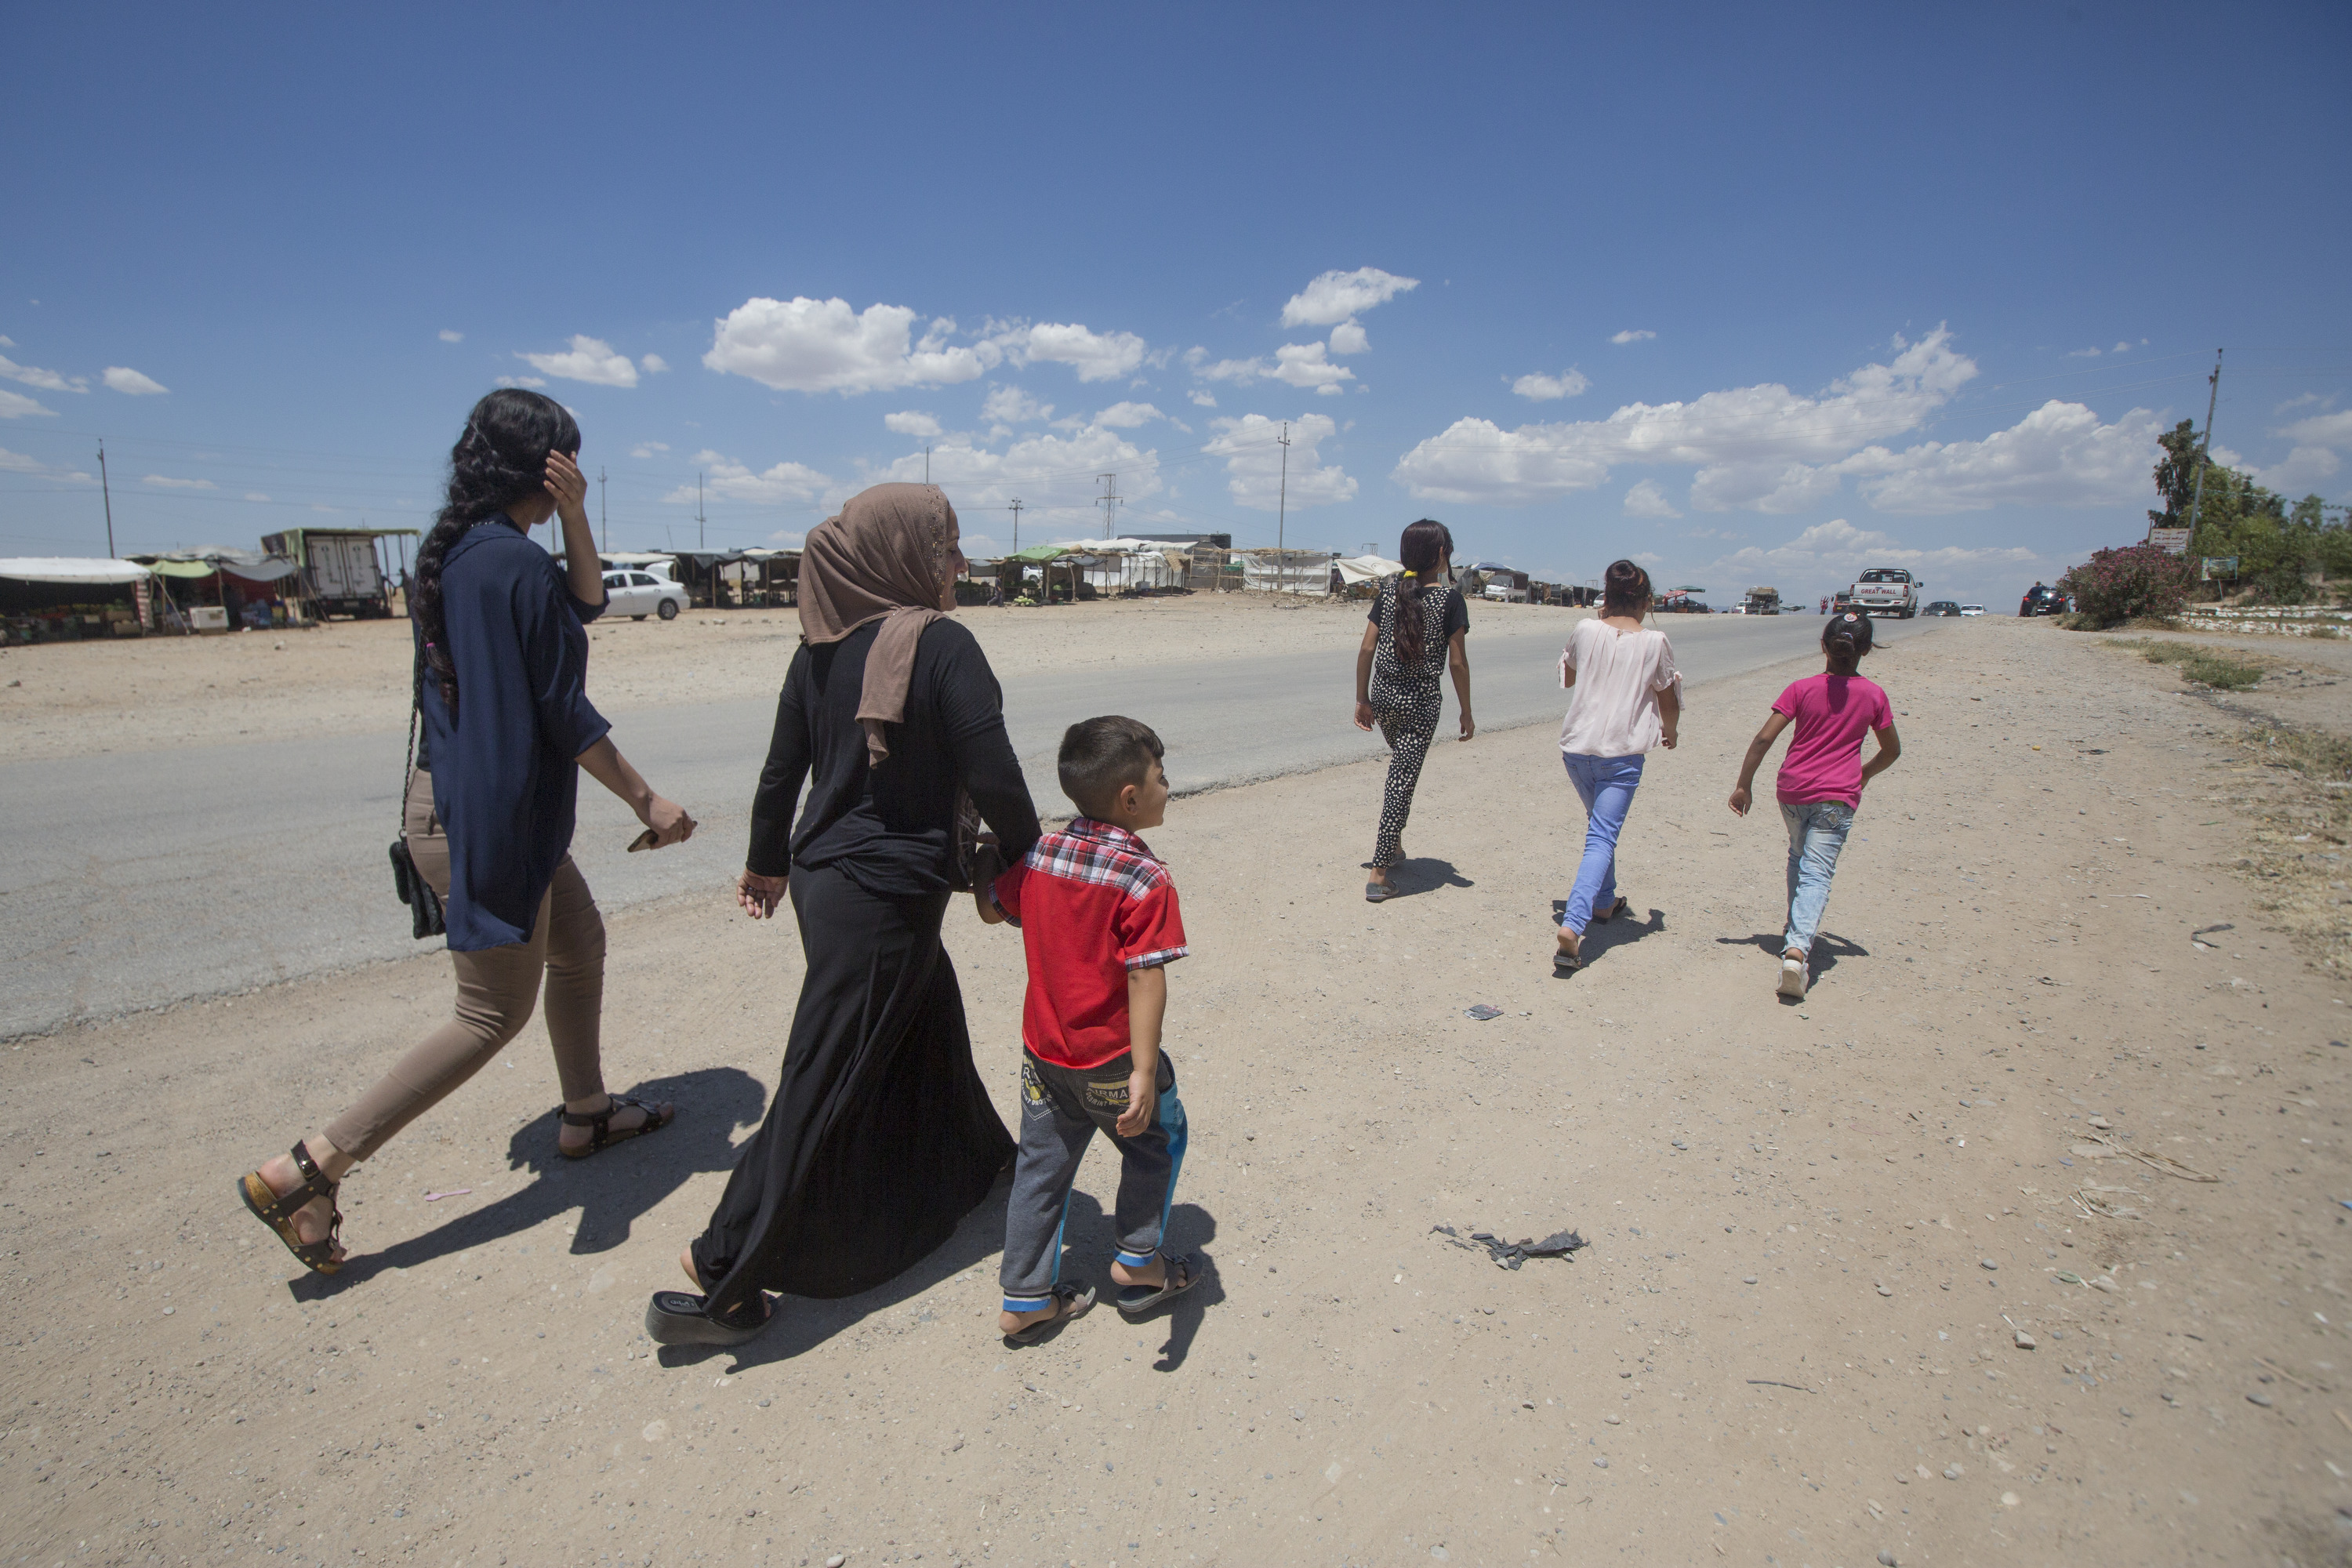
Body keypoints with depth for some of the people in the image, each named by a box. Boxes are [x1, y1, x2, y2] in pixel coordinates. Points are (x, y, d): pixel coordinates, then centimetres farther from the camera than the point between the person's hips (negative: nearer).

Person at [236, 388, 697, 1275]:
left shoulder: (452, 550, 8)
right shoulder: (517, 564, -20)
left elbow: (585, 606, 14)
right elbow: (564, 714, -19)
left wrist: (573, 516, -2)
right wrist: (646, 802, -11)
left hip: (461, 796, 10)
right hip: (487, 814, -10)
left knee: (580, 944, 21)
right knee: (495, 1012, 2)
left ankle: (586, 1114, 36)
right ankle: (307, 1171, 8)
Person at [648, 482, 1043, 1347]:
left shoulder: (822, 648, 3)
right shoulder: (941, 644, -17)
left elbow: (782, 771, 9)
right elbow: (992, 776, -20)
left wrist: (767, 862, 24)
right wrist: (1028, 859, -2)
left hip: (825, 877, 8)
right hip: (890, 896, -8)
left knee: (929, 1022, 27)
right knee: (822, 1088, 2)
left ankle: (971, 1162, 48)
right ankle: (721, 1276, 12)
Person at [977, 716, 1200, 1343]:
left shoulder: (1038, 856, -2)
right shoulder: (1145, 880, -21)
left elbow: (992, 909, 15)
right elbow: (1146, 980, -26)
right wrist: (1144, 1073, -26)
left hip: (1044, 1052, 6)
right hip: (1108, 1061, -6)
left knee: (1041, 1166, 18)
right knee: (1155, 1141, 21)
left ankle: (1024, 1300, 28)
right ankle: (1139, 1261, 34)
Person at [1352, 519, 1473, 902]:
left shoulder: (1389, 589, 3)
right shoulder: (1450, 597, -8)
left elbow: (1367, 648, 2)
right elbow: (1457, 662, -9)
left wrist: (1362, 700, 9)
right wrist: (1466, 712, 0)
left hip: (1382, 695, 5)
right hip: (1421, 700, -5)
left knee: (1401, 766, 28)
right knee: (1402, 781, -1)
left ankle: (1392, 844, 35)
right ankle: (1379, 874, -1)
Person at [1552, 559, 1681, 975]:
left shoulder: (1585, 631, -1)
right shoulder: (1655, 642, -5)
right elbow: (1668, 701, 6)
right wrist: (1669, 732, 27)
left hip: (1576, 747, 4)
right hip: (1622, 753, -3)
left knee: (1599, 826, 25)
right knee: (1602, 838, -6)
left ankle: (1604, 902, 40)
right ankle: (1572, 926, -21)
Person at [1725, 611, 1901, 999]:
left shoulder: (1802, 689, 0)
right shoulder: (1873, 695, 4)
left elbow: (1764, 739, -6)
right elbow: (1892, 751, 14)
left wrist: (1743, 784, 0)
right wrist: (1864, 775, 32)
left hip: (1792, 790, 2)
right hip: (1837, 796, -2)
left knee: (1798, 857, 25)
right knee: (1817, 873, -8)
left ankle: (1796, 933, 34)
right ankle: (1797, 947, -28)